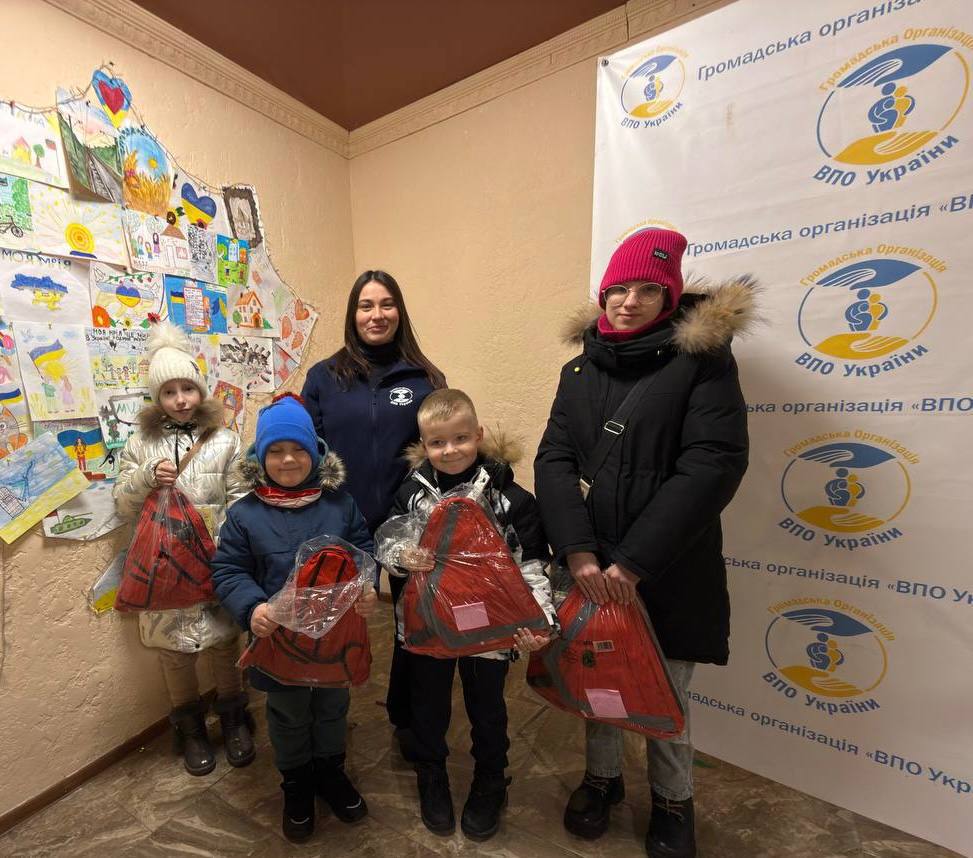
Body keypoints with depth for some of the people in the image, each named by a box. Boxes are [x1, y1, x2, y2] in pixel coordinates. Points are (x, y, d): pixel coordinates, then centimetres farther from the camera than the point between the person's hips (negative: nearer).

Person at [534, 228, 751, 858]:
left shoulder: (703, 359, -6)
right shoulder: (580, 369, 6)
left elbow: (713, 466, -16)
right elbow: (554, 459, -2)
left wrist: (635, 562, -19)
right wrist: (578, 550, -15)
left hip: (669, 570, -3)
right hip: (591, 566, 4)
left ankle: (673, 802, 45)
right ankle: (603, 776, 48)